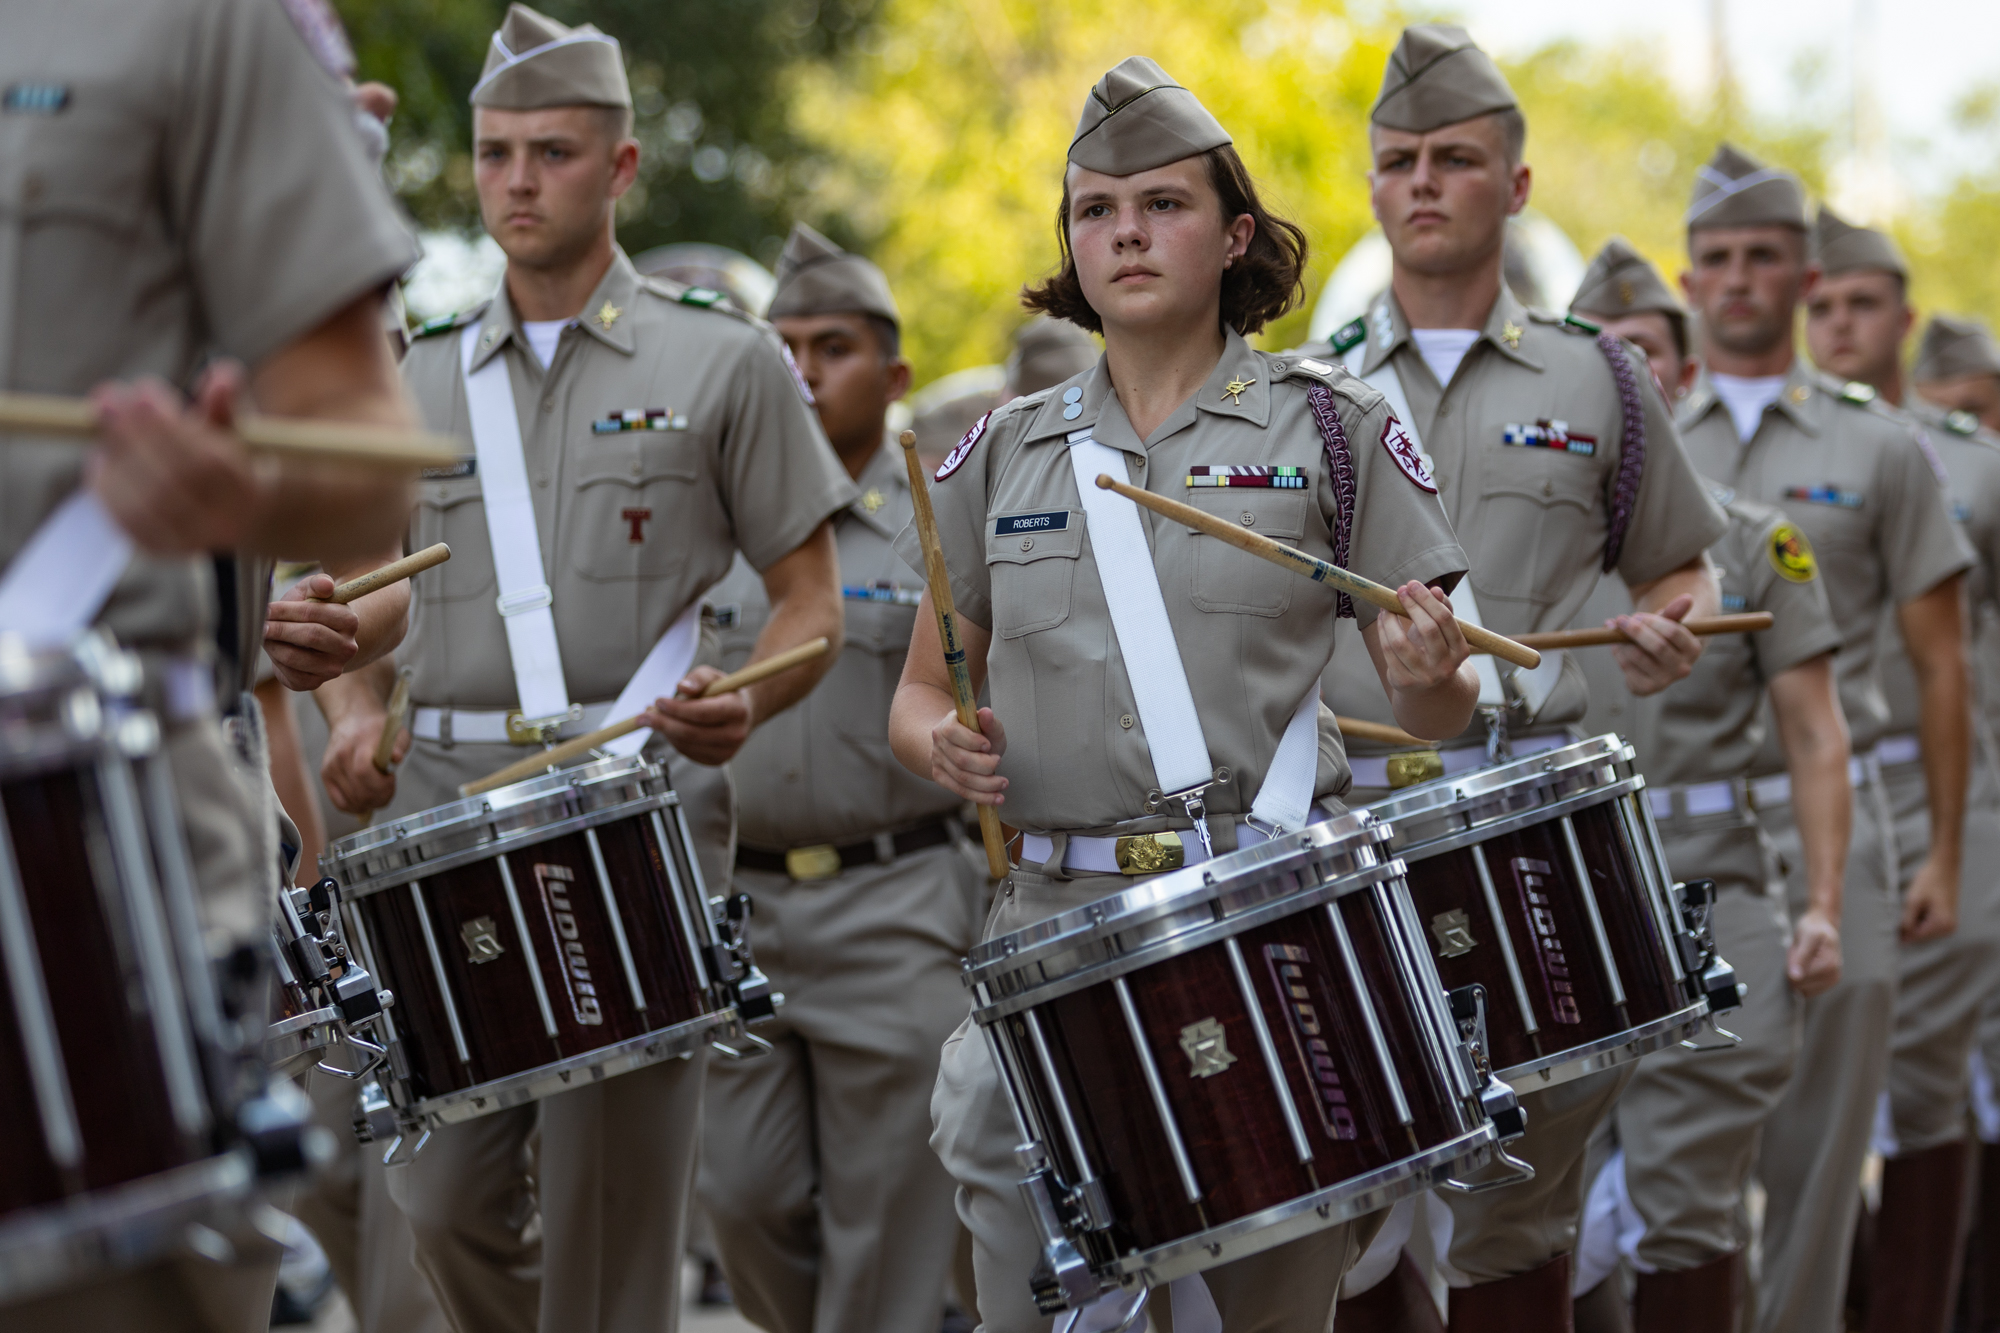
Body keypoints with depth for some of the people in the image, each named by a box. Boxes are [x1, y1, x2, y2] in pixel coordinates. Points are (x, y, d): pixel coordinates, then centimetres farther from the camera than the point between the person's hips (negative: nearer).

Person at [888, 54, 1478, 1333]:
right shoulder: (1007, 454, 11)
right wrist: (944, 738, -5)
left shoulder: (1329, 428, 3)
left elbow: (1437, 704, 3)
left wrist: (1431, 676, -19)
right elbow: (920, 691, 17)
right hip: (1056, 932, 2)